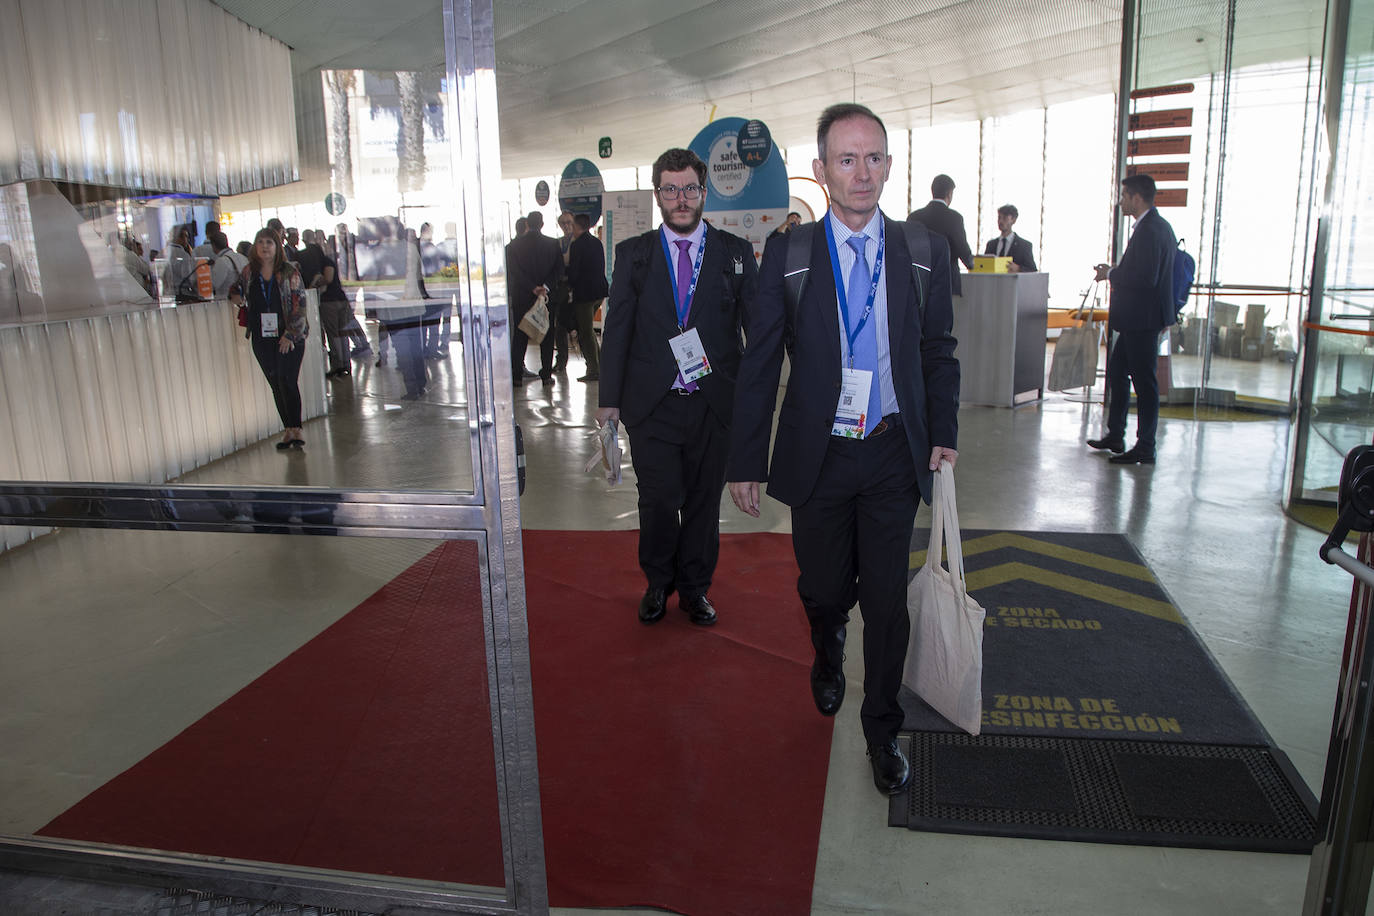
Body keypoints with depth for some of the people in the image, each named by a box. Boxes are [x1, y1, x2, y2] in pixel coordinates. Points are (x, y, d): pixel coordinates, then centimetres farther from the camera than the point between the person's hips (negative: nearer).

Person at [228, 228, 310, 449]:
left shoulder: (289, 272, -3)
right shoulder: (249, 272, 9)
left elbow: (299, 304, -6)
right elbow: (237, 289, 28)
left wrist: (290, 335, -12)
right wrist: (235, 295, 3)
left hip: (290, 337, -4)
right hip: (262, 338, 4)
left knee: (287, 382, -11)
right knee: (276, 385, 6)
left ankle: (296, 429, -6)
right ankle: (289, 430, 12)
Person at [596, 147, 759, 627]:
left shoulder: (735, 253, 5)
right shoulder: (633, 254, 6)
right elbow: (617, 329, 5)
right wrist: (609, 398, 2)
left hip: (715, 404, 1)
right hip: (652, 404, 0)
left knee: (704, 501, 10)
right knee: (659, 500, 2)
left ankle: (695, 588, 30)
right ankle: (658, 583, 28)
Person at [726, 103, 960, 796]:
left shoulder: (924, 251, 1)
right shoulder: (787, 254, -4)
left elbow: (938, 351, 10)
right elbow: (760, 362, -2)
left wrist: (943, 434, 3)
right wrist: (747, 460, -4)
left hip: (894, 455, 1)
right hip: (817, 454, 0)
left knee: (887, 599, 6)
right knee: (823, 589, 13)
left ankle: (881, 727, 28)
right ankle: (828, 654, 50)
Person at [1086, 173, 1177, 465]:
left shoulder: (1150, 230, -19)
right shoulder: (1157, 226, 14)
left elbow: (1146, 278, -26)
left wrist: (1111, 274, -12)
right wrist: (1117, 272, 9)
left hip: (1143, 319, -11)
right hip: (1138, 317, 11)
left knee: (1144, 381, -3)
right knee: (1117, 372, 18)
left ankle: (1145, 447, 5)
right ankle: (1115, 436, 28)